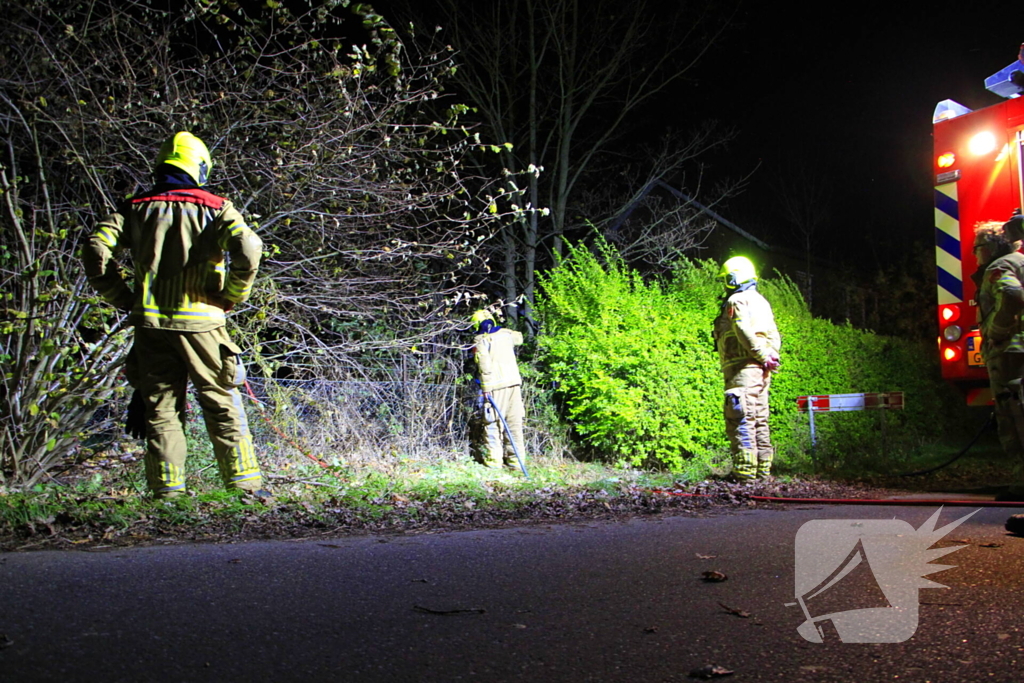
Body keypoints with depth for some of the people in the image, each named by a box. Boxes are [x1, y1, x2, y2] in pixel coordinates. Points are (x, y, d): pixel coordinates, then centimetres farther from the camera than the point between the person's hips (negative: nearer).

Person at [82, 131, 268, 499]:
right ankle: (245, 483, 7)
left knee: (160, 407, 10)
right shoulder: (214, 207, 1)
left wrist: (124, 300, 6)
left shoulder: (135, 209, 9)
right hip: (200, 321, -2)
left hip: (150, 321, 2)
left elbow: (97, 251, -2)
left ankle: (167, 490, 10)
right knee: (222, 406, 6)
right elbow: (248, 249, -15)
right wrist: (231, 298, -3)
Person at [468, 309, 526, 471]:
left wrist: (486, 388, -15)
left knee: (492, 423, 0)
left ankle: (494, 459, -2)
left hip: (496, 386, -5)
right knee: (514, 422, 7)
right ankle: (516, 460, 8)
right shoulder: (506, 334, 13)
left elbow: (484, 365, -14)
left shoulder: (481, 340, -4)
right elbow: (519, 338, 35)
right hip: (514, 382, 5)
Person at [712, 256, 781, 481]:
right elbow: (774, 336, 17)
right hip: (761, 372, 10)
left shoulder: (737, 301, -6)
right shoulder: (761, 301, 23)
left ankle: (745, 472, -12)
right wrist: (770, 356, 3)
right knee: (760, 422, 12)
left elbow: (745, 333, -20)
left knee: (741, 422, -10)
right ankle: (763, 471, 15)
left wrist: (763, 356, -13)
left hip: (743, 369, -10)